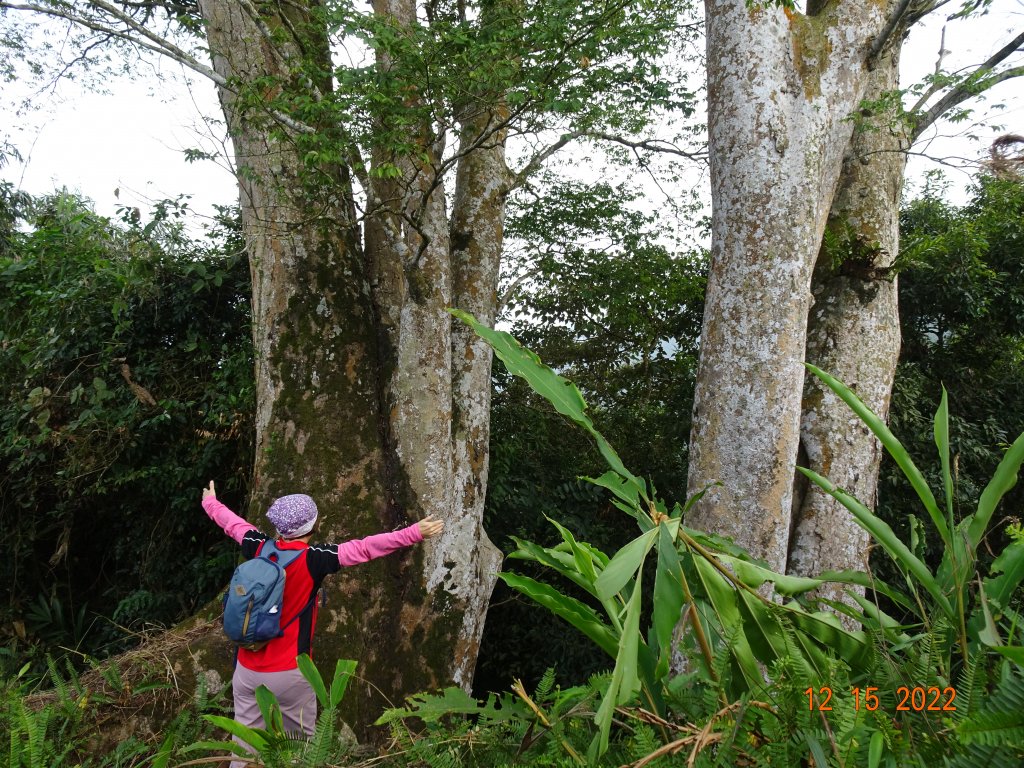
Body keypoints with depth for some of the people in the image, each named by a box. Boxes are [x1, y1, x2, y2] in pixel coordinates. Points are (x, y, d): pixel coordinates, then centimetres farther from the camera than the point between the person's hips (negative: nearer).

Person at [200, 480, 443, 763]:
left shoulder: (259, 548, -3)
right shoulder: (313, 559, -16)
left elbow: (233, 523, 16)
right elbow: (366, 548, -20)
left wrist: (210, 502, 35)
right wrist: (415, 532, -19)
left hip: (247, 668, 5)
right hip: (289, 673, -5)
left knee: (245, 742, 12)